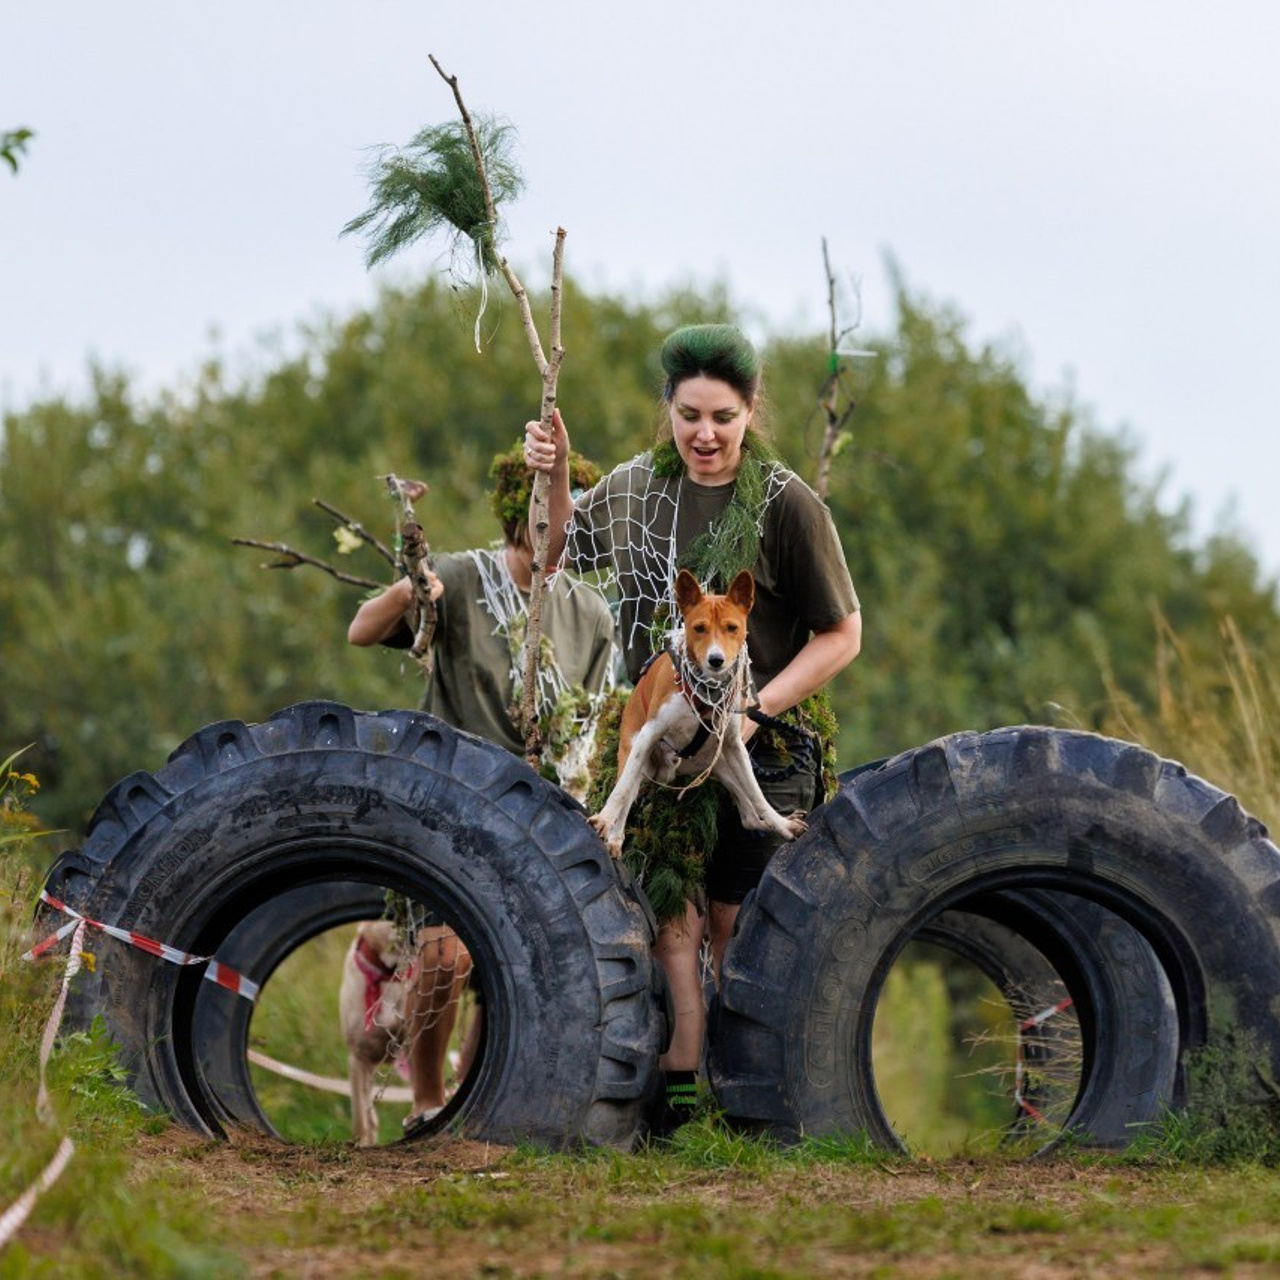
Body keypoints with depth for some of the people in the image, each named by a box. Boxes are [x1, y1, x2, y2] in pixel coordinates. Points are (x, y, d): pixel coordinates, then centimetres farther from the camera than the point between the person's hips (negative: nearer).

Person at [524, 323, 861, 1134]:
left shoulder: (786, 504, -9)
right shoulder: (633, 489, 6)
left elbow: (842, 636, -5)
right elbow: (558, 556, 23)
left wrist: (756, 709, -14)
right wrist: (554, 478, 5)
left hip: (758, 753, -4)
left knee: (735, 924, 1)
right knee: (666, 913, -8)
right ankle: (676, 1083, -7)